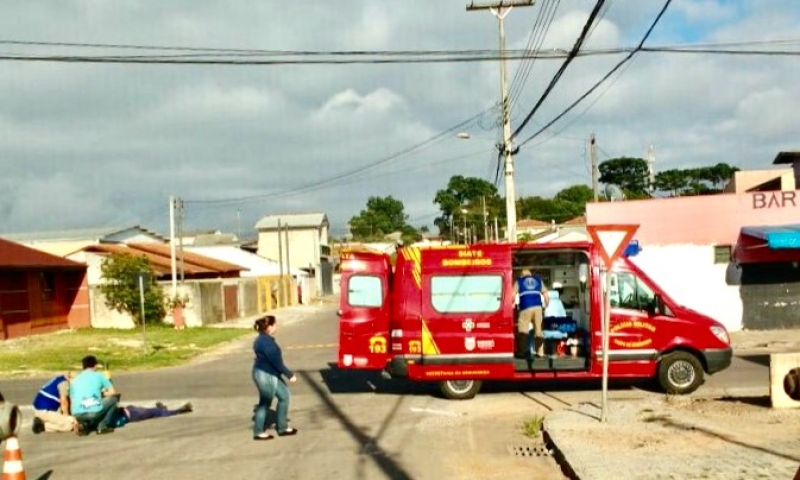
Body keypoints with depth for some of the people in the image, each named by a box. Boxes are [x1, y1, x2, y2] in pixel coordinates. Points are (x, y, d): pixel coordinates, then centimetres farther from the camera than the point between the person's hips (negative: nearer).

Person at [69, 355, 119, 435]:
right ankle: (103, 426, 10)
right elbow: (112, 392, 11)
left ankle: (84, 425, 7)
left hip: (77, 415, 4)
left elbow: (71, 401, 20)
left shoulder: (74, 380, 21)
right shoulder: (99, 375, 12)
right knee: (114, 397, 21)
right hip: (94, 412, -4)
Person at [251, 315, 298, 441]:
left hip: (270, 374, 10)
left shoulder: (264, 339, 9)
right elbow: (276, 361, -23)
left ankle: (282, 428, 21)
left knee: (284, 395, 13)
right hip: (265, 375, -10)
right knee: (265, 403, 4)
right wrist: (289, 375, -16)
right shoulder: (266, 341, -24)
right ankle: (258, 432, 18)